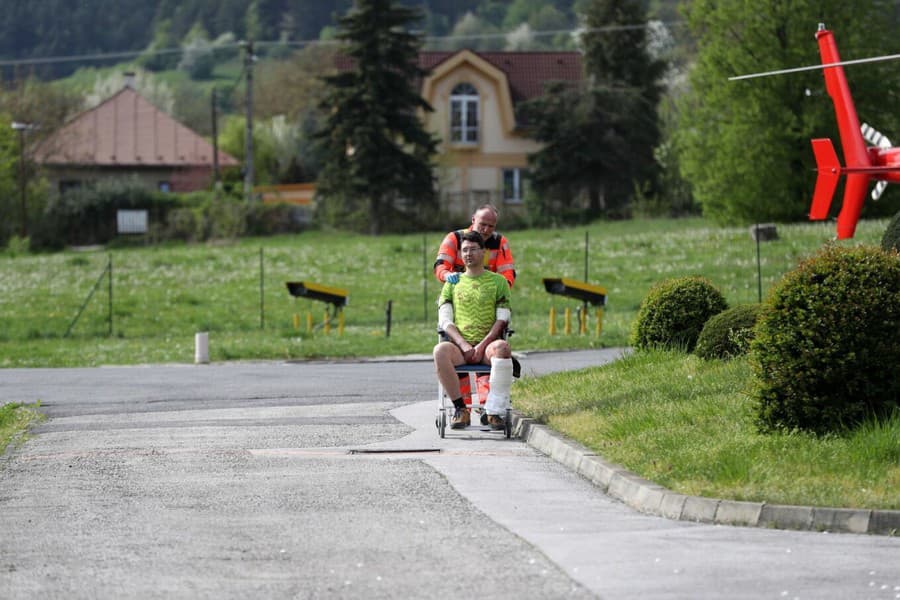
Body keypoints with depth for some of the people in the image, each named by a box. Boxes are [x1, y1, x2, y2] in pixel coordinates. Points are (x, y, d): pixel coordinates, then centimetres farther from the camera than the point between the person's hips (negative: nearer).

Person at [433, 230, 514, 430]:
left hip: (487, 346, -1)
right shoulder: (452, 284, 19)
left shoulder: (498, 281, 14)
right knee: (440, 350, -35)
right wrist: (464, 345, -8)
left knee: (502, 347, -38)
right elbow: (445, 320, 10)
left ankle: (494, 411, -36)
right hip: (460, 347, 1)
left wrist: (482, 345, -11)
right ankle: (460, 409, -27)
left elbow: (502, 320, 4)